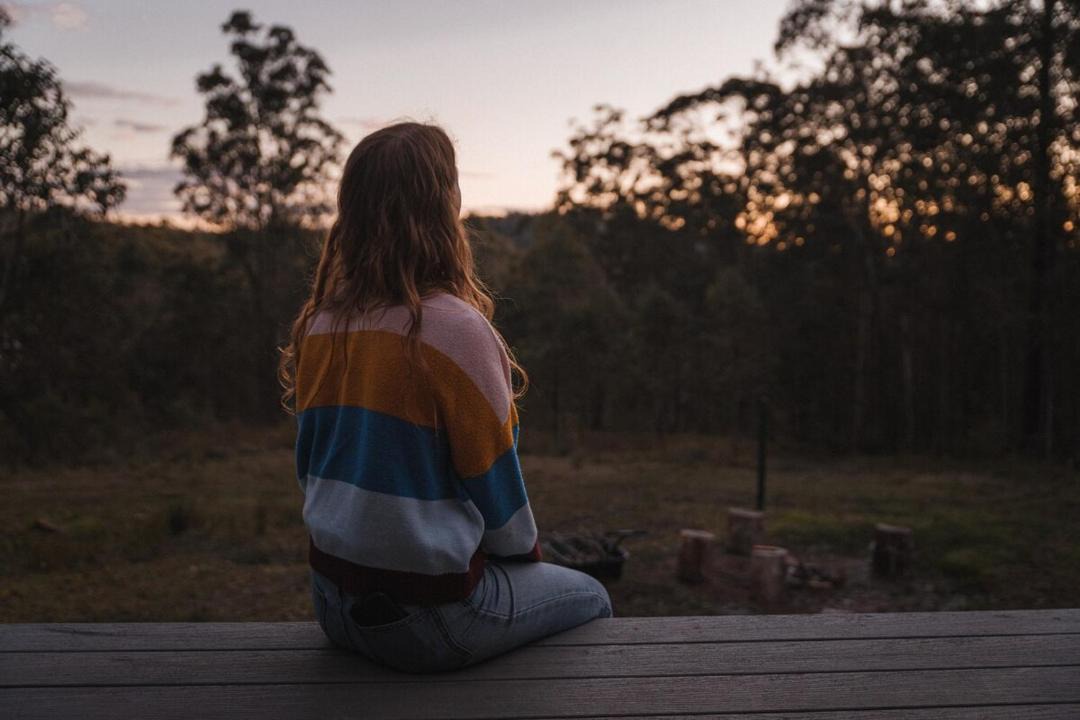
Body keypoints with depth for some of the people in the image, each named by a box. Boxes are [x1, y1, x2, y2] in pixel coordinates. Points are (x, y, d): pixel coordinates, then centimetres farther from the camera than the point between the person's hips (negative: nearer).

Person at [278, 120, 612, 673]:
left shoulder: (318, 325, -2)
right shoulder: (456, 327, -22)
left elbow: (312, 468, 9)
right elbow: (495, 482, -13)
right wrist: (526, 554, 7)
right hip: (424, 619, -7)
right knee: (589, 598, 19)